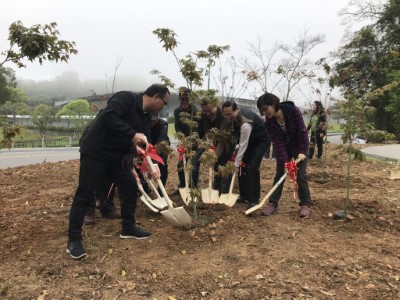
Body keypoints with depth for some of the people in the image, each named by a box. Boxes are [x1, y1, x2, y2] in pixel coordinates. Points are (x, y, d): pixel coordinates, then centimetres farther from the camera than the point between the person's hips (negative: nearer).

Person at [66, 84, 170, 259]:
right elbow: (109, 116, -34)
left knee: (131, 188, 9)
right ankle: (73, 241, 10)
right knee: (84, 196, -3)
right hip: (95, 153, -9)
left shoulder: (146, 117, 7)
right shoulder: (126, 98, -19)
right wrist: (132, 135, -33)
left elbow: (145, 143, 9)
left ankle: (128, 228, 25)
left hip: (116, 157, 9)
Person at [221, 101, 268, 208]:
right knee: (242, 165, 3)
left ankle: (254, 199, -7)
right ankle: (244, 195, 15)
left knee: (252, 168, -17)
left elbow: (243, 145, -32)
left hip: (260, 140, -8)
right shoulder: (234, 114, -14)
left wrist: (236, 164, -26)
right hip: (249, 139, 8)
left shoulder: (245, 124, -39)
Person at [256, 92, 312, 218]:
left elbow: (302, 131, -21)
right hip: (284, 147, 3)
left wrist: (302, 151, -23)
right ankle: (273, 204, 6)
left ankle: (305, 204, 10)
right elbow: (278, 143, -23)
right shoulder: (269, 122, -21)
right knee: (279, 174, 0)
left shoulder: (293, 110, -28)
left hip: (299, 146, -2)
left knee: (301, 175, -3)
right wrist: (285, 162, -28)